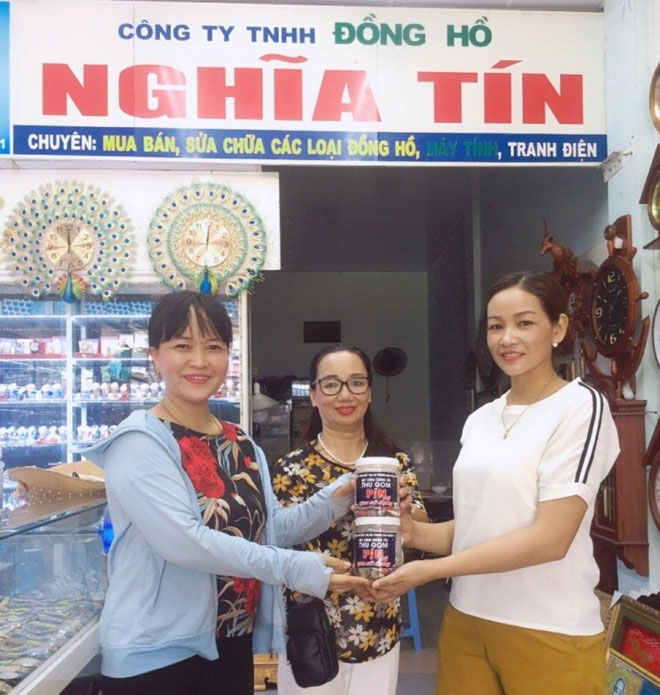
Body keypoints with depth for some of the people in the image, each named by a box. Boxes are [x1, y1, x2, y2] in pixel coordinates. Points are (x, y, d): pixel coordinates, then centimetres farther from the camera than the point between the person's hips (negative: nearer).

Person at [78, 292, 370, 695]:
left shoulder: (241, 443, 6)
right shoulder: (139, 442, -17)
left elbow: (269, 528, 7)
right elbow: (183, 540, -27)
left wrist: (334, 500, -8)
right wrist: (293, 568, -26)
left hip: (233, 644, 7)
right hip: (155, 654, -6)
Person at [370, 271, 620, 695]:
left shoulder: (581, 407, -11)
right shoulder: (480, 419, 7)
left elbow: (551, 538, -19)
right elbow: (477, 524, 10)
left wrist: (429, 570, -21)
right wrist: (414, 532, -8)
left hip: (550, 632, -5)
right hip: (467, 619, 5)